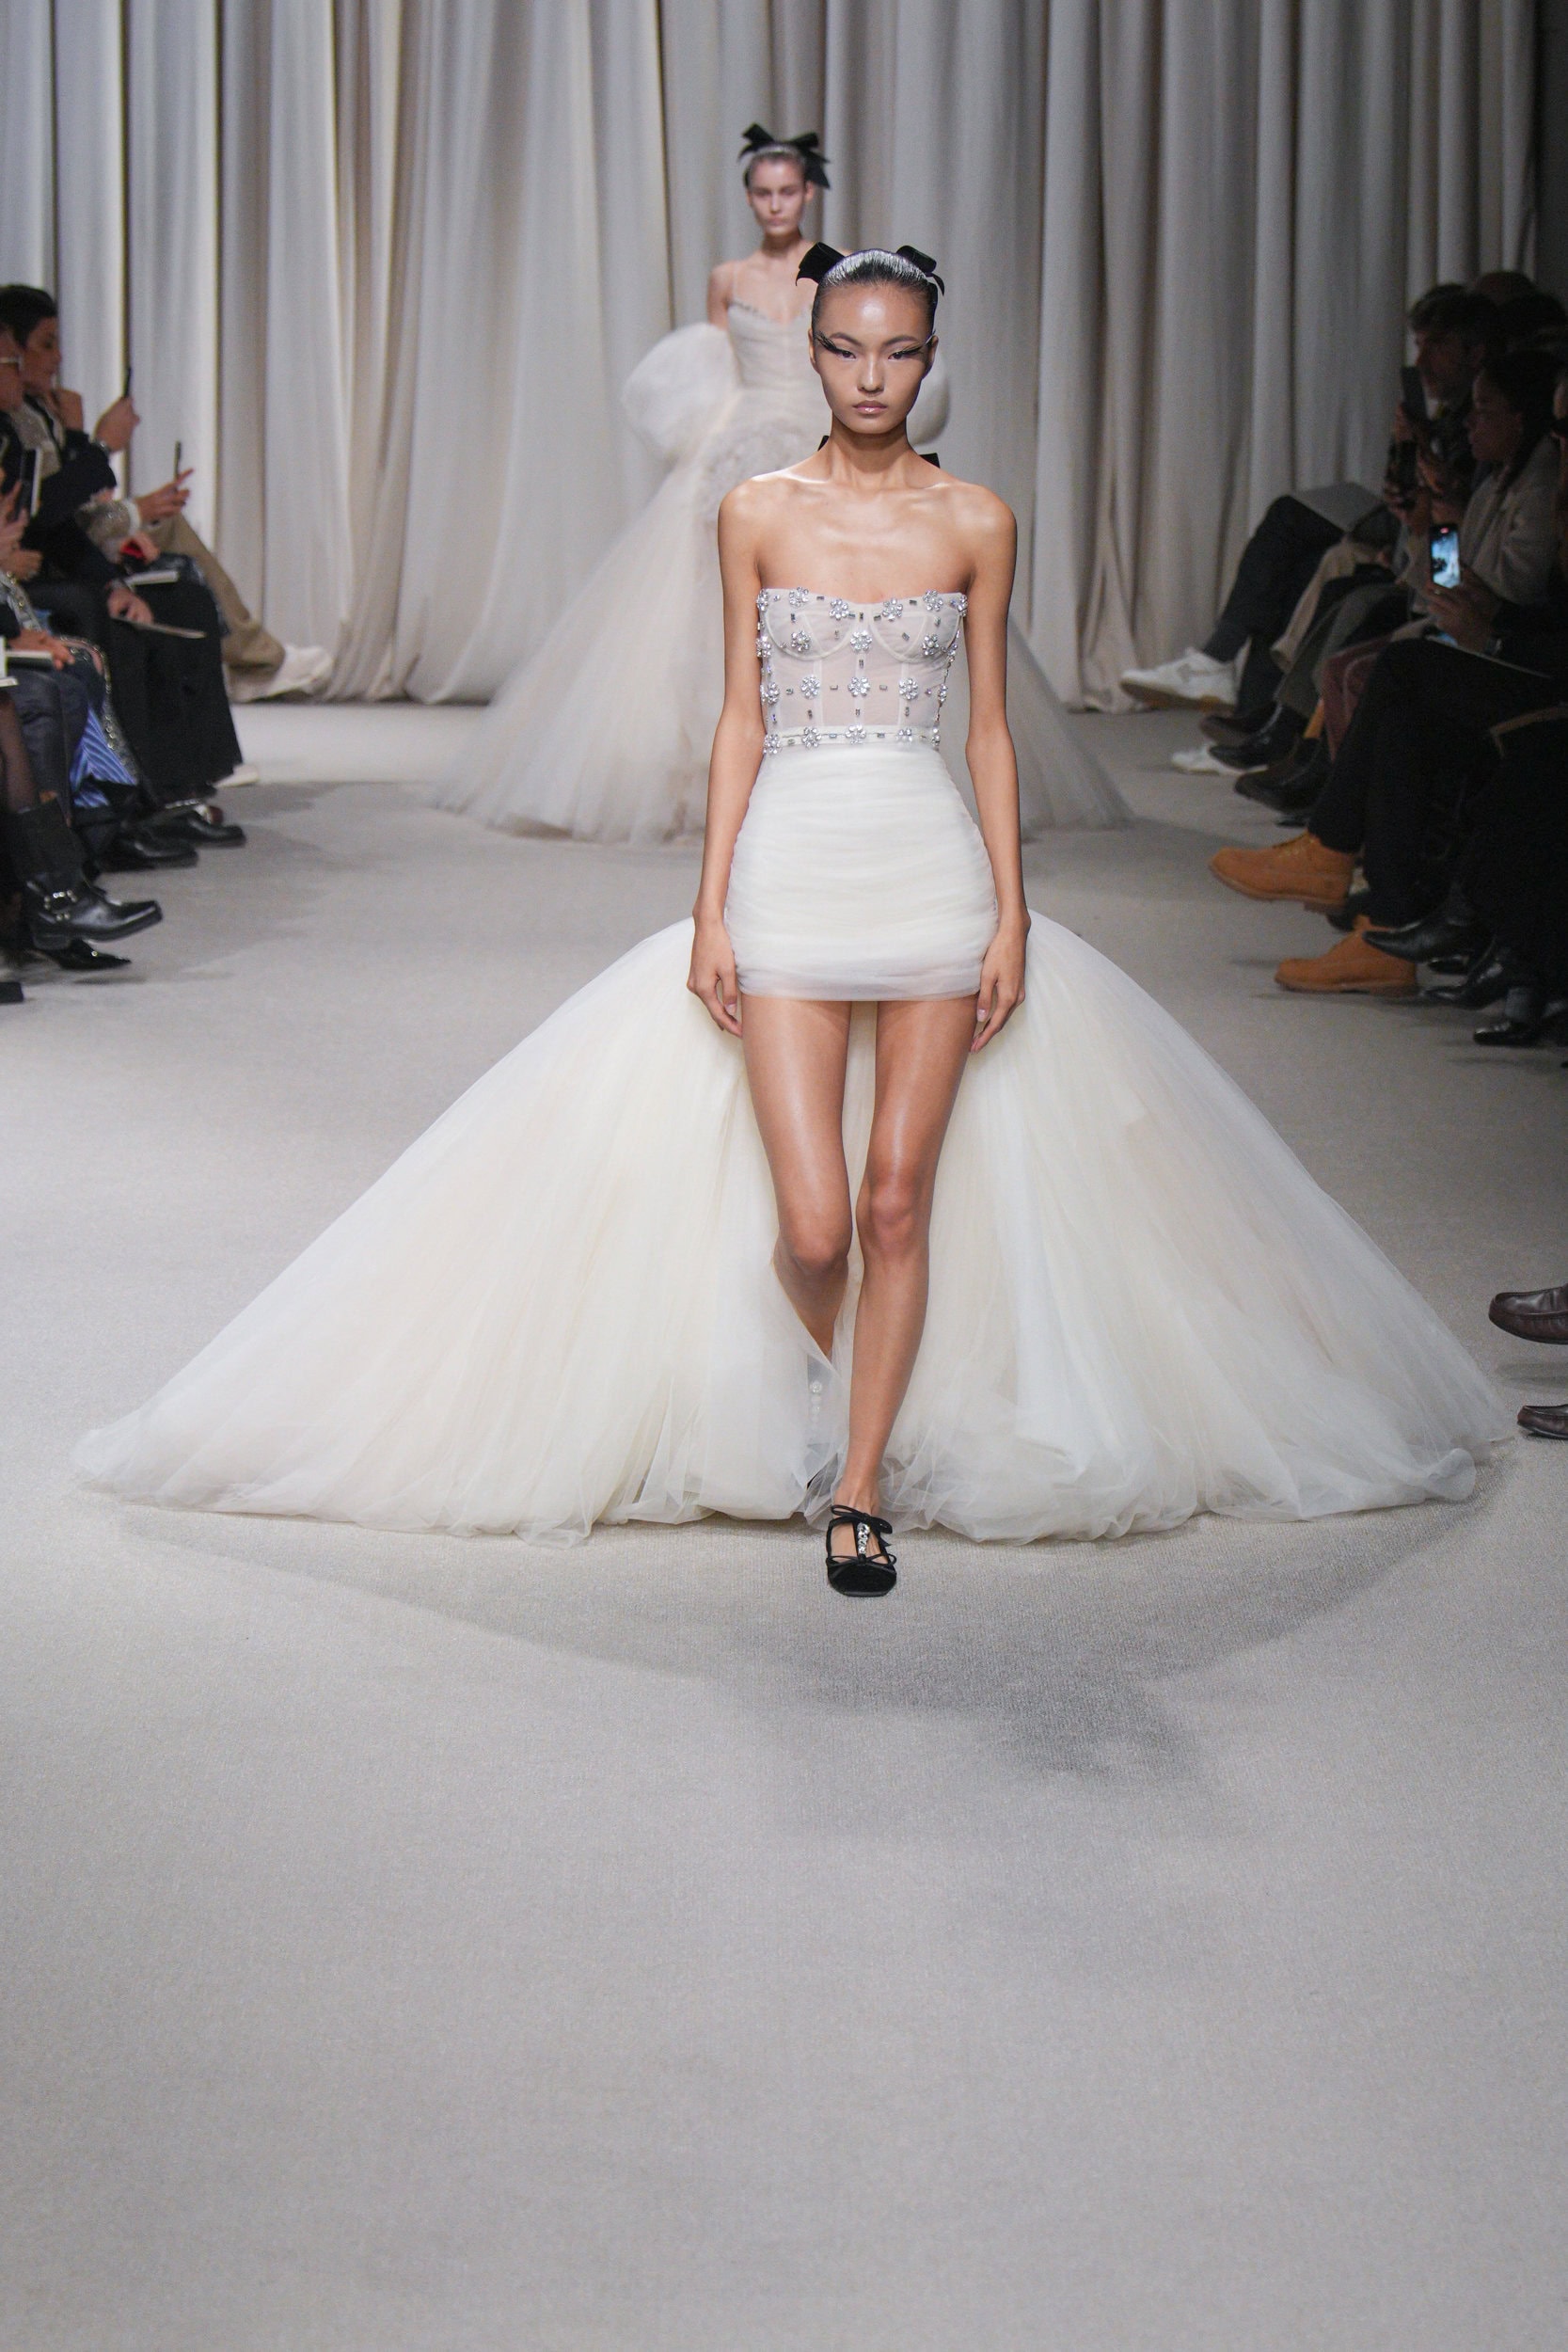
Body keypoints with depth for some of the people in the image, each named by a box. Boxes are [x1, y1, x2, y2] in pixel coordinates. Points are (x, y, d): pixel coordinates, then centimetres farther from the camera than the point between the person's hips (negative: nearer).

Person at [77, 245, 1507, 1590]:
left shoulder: (975, 524, 3)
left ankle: (863, 1485, 12)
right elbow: (741, 719, 4)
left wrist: (1011, 913, 0)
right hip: (792, 871, -1)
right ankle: (815, 1392, 27)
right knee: (811, 1225, -7)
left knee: (900, 1202, 1)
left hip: (933, 871, 1)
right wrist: (710, 907, -1)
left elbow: (990, 727, 6)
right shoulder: (759, 515, 3)